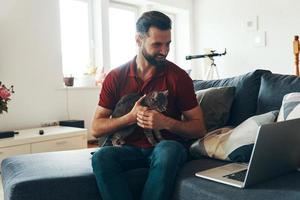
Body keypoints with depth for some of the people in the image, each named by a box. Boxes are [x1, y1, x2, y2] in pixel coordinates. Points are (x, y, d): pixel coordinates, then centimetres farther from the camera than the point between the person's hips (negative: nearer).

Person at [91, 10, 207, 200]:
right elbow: (96, 129, 0)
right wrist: (131, 117, -17)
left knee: (167, 151, -35)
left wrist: (166, 122, -21)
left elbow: (199, 128, -2)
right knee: (101, 156, -29)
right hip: (130, 148, 2)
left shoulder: (178, 76, -4)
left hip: (167, 146, -1)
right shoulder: (116, 77, 1)